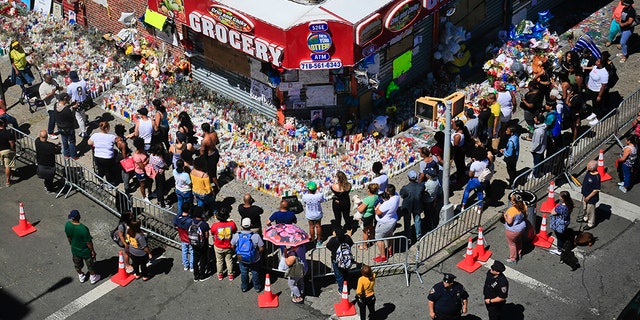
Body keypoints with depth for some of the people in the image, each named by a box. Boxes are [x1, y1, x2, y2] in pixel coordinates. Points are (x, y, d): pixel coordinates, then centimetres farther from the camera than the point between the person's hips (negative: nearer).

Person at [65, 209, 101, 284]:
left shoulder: (67, 225, -23)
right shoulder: (83, 229, -39)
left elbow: (68, 237, -2)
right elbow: (88, 242, -25)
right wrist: (92, 250, -8)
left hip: (75, 249, 4)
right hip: (85, 251, -4)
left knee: (77, 264, 30)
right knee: (90, 264, 24)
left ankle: (81, 276, 54)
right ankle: (93, 277, 46)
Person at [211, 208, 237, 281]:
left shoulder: (215, 225, -27)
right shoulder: (232, 224, -24)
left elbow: (212, 235, -7)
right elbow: (235, 232, -3)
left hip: (218, 247, 0)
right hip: (228, 247, 0)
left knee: (219, 261, 23)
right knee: (229, 260, 23)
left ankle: (220, 275, 39)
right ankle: (230, 275, 36)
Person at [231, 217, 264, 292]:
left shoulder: (236, 235, -19)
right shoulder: (256, 236, -26)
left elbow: (232, 246, -4)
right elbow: (261, 248, -19)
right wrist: (258, 253, 3)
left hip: (242, 260, 1)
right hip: (254, 260, -1)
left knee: (243, 273, 24)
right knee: (255, 273, 22)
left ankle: (244, 287, 42)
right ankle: (257, 287, 39)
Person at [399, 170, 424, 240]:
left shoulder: (405, 188, -34)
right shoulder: (421, 186, -25)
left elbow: (402, 196, -18)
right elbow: (422, 194, -7)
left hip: (407, 207, -2)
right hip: (417, 207, 2)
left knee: (407, 222, 22)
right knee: (417, 220, 27)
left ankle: (408, 236, 38)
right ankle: (418, 235, 44)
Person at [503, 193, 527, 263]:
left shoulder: (511, 210, -37)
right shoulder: (523, 206, -16)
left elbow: (509, 222, -31)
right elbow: (525, 216, -2)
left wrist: (505, 216, -15)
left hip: (512, 231, -6)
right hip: (521, 228, 6)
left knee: (512, 244, 18)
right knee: (519, 241, 31)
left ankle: (513, 259, 36)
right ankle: (519, 254, 53)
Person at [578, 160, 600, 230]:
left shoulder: (596, 177, -35)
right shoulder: (588, 172, -10)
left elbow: (596, 190, -27)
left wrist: (588, 197, -20)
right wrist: (582, 190, 16)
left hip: (591, 197, -8)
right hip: (585, 194, 8)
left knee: (590, 210, 13)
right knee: (584, 208, 29)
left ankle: (591, 223, 35)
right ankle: (585, 218, 54)